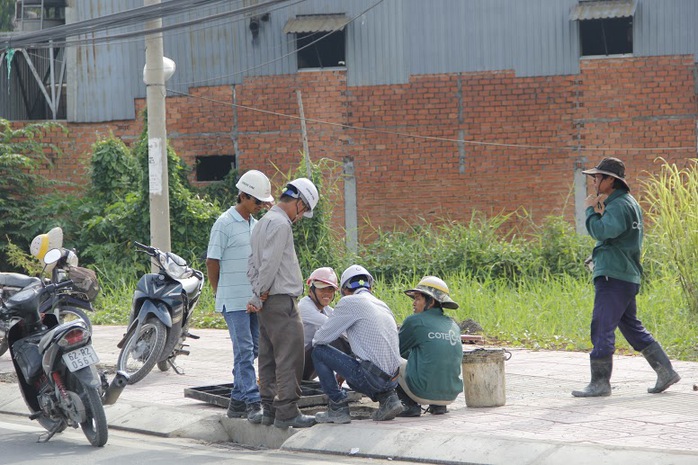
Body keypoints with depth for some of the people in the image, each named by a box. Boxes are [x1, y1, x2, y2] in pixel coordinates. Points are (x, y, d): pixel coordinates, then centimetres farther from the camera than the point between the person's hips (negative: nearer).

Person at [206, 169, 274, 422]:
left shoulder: (255, 224, 15)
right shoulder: (225, 224, -9)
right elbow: (212, 261, -7)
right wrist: (220, 294, -2)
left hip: (255, 298, 8)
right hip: (234, 301, -8)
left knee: (251, 349, 9)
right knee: (244, 350, -10)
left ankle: (237, 400, 16)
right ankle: (252, 402, -12)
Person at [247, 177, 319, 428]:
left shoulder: (263, 222, 20)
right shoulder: (280, 224, -13)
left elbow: (253, 264, 19)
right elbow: (270, 264, -19)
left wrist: (258, 295, 9)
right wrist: (261, 296, -10)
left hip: (268, 302, 10)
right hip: (281, 300, -10)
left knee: (269, 357, 12)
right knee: (289, 356, -8)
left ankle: (269, 408, 15)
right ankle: (286, 412, -9)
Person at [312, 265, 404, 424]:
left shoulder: (350, 302, -4)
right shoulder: (383, 305, 20)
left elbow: (321, 338, -1)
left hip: (371, 376, -8)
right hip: (392, 379, 8)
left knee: (319, 352, 5)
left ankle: (338, 407, 3)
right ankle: (387, 397, 12)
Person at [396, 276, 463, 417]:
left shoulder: (415, 321, -5)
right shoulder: (454, 326, 12)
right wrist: (410, 352, 35)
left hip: (424, 393, -6)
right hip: (451, 395, 6)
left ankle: (411, 405, 2)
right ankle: (439, 406, 16)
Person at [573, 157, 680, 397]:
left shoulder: (619, 206, -13)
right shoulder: (628, 203, 19)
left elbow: (602, 232, -26)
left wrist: (591, 210, -12)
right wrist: (599, 210, 10)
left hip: (614, 277, -11)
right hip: (627, 277, 11)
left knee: (601, 328, -8)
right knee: (632, 328, 15)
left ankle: (600, 382, -7)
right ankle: (666, 371, 15)